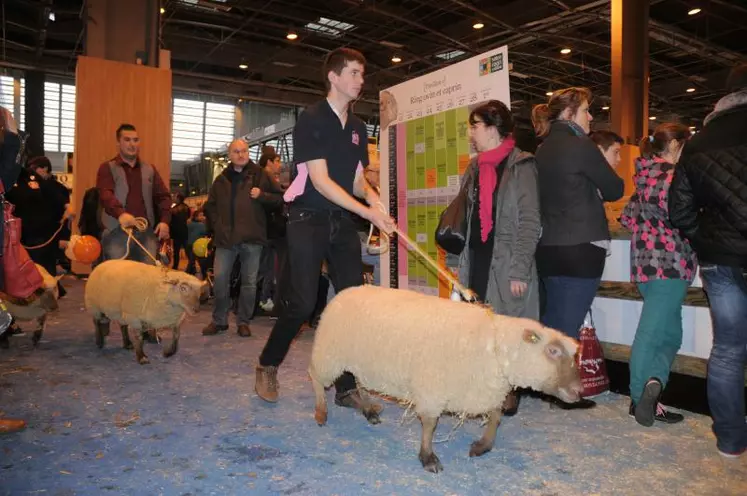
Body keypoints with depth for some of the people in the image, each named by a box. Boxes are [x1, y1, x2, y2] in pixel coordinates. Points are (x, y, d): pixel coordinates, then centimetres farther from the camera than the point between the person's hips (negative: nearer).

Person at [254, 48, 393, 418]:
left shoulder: (357, 127, 13)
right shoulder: (311, 119, -8)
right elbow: (320, 180, -16)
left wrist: (373, 197, -7)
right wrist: (367, 212, -22)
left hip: (343, 222, 6)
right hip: (308, 220, -6)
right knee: (303, 303, -6)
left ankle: (346, 387, 10)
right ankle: (267, 366, 20)